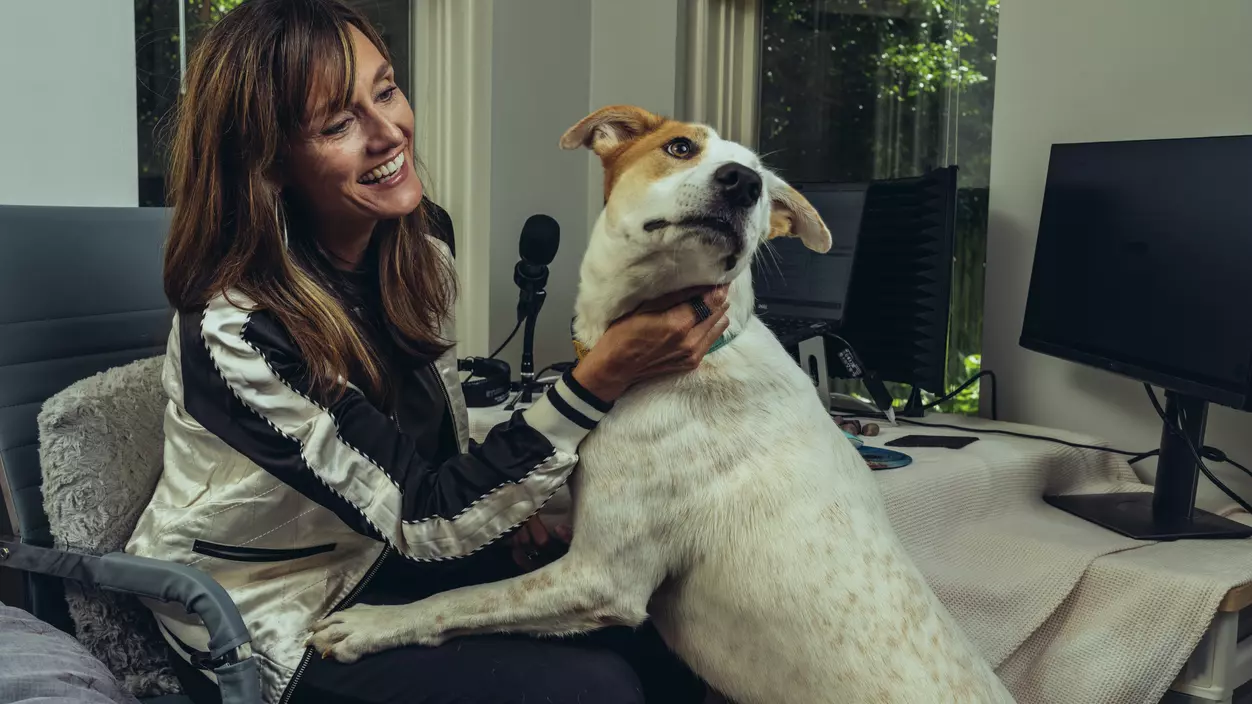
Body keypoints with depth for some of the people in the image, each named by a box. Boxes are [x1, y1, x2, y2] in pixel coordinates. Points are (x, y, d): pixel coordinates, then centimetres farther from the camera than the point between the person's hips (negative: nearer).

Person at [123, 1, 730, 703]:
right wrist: (603, 377, -35)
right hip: (278, 625, -6)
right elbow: (423, 519, -27)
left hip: (385, 558, 6)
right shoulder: (237, 330, -29)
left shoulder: (421, 259, -6)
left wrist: (506, 497, -12)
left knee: (663, 647, -5)